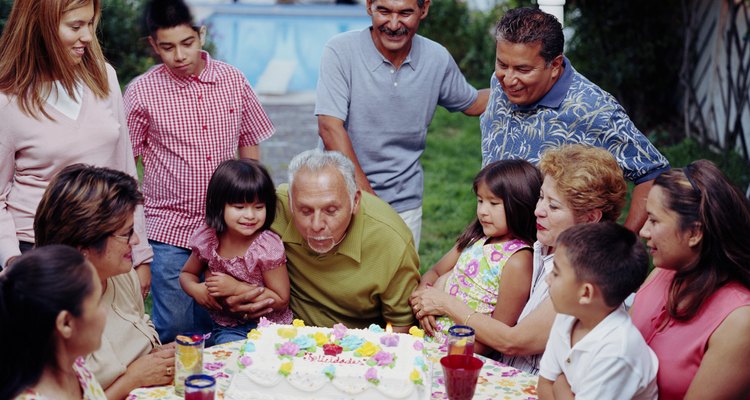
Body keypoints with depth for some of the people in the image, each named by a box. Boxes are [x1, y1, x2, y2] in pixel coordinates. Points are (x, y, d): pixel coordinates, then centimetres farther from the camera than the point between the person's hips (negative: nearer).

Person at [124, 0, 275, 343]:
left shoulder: (234, 80, 2)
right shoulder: (141, 92, -5)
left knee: (214, 326, 10)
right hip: (169, 229, -2)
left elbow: (249, 147, 11)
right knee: (175, 330, 2)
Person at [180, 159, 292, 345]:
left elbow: (281, 300, -11)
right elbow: (187, 274, 16)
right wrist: (196, 290, -8)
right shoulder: (208, 239, -3)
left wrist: (235, 287, -17)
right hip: (228, 329, 1)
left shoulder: (268, 246, -15)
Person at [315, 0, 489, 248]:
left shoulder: (438, 59, -1)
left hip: (404, 205, 3)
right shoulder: (340, 51, -13)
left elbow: (472, 104, 17)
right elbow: (330, 128, -18)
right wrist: (366, 195, -22)